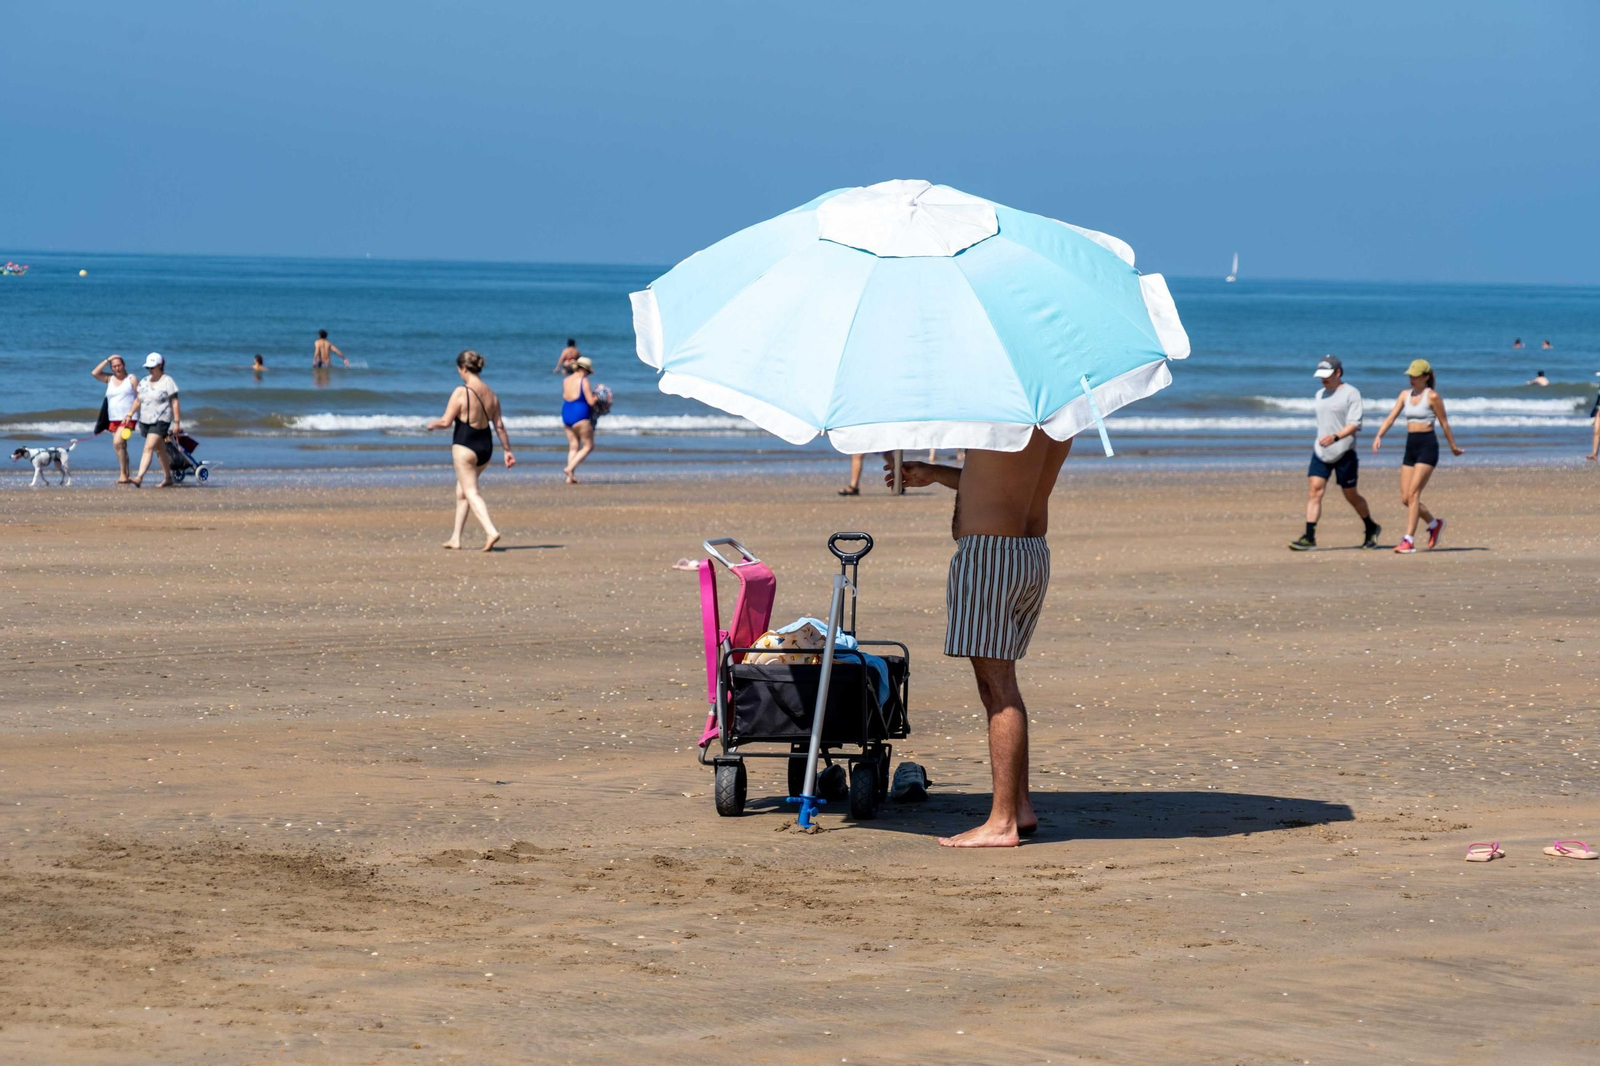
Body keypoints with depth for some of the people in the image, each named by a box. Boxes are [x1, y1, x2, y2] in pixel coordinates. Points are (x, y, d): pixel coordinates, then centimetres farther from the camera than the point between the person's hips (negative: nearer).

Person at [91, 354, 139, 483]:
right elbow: (95, 373, 1)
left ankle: (123, 474, -20)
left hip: (127, 419, -6)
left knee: (118, 443, -23)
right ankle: (126, 477, 15)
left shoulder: (132, 379, 2)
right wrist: (107, 360, 0)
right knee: (121, 448, 9)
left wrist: (131, 414, -13)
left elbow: (139, 398, -2)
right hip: (113, 419, 6)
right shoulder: (110, 379, 14)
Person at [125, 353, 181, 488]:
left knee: (149, 447, -19)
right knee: (160, 450, 16)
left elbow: (175, 402, -8)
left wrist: (176, 422, -13)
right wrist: (129, 415, 8)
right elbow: (138, 400, 18)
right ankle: (168, 478, 26)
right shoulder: (144, 381, 12)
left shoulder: (167, 381, -7)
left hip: (160, 421, -7)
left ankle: (139, 478, -27)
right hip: (145, 420, 7)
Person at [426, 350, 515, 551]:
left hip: (464, 447, -7)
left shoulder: (461, 392, -15)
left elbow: (446, 421, -15)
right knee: (461, 489, 20)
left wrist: (432, 425, 5)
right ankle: (456, 538, 24)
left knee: (471, 493, -6)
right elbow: (499, 425, 7)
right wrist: (508, 451, 12)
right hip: (486, 447, 7)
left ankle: (491, 532, -25)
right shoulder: (491, 394, 5)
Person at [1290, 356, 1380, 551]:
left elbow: (1355, 424, -17)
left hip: (1344, 452, -5)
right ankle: (1309, 537, -14)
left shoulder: (1351, 394, -8)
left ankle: (1371, 529, 28)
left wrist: (1335, 437, -30)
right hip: (1321, 452, 6)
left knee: (1351, 496, 5)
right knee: (1315, 490, -9)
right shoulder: (1320, 395, 13)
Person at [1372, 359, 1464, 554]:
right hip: (1411, 446, 7)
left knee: (1413, 494, -14)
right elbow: (1391, 417, 5)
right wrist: (1379, 436, -10)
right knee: (1405, 498, 5)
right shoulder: (1405, 395, 12)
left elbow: (1444, 423, 0)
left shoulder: (1432, 396, -6)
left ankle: (1409, 541, -14)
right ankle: (1434, 524, 29)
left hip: (1427, 445, -7)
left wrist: (1453, 446, 7)